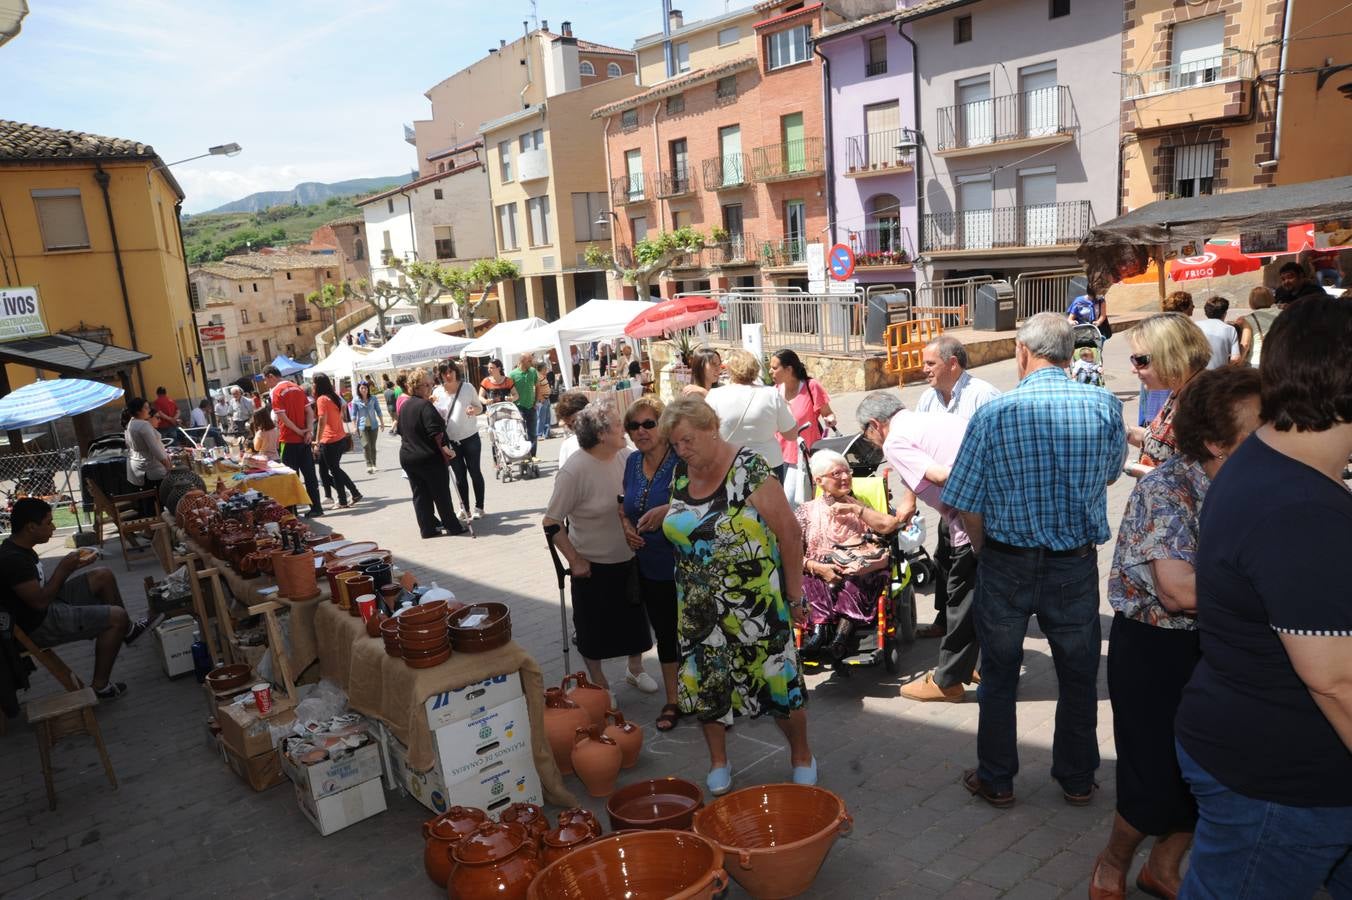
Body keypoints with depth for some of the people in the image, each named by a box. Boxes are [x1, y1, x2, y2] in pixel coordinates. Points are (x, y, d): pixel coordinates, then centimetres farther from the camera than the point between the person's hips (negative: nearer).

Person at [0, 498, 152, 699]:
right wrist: (64, 569, -20)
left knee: (103, 575, 13)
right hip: (40, 625, -10)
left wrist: (69, 564, 1)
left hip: (49, 605, 10)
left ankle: (127, 630, 26)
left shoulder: (19, 547, 4)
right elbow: (40, 602, -27)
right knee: (117, 616, -18)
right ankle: (99, 686, -7)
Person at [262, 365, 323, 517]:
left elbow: (282, 417, -16)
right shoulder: (297, 387, 11)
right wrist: (309, 430, -4)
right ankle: (316, 507, 9)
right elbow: (310, 411, 6)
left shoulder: (275, 392, -9)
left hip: (289, 440, -6)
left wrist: (299, 431, -8)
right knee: (309, 473, 8)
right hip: (304, 439, 6)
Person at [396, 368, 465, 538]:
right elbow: (435, 432, -25)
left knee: (420, 495, 12)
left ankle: (428, 529, 14)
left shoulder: (404, 406, 10)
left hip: (407, 458, 8)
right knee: (441, 494, 3)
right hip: (430, 457, -8)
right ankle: (453, 526, 10)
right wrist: (445, 449, -19)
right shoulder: (425, 405, -17)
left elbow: (400, 430, 20)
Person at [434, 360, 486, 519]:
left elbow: (480, 407, 3)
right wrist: (431, 405, -15)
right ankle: (464, 508, 19)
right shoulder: (438, 392, -2)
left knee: (475, 472, 6)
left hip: (470, 438, -2)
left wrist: (474, 410, -20)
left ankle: (479, 507, 17)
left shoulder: (467, 387, -6)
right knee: (460, 476, 10)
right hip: (451, 441, 2)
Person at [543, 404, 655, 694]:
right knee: (594, 628, 12)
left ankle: (635, 669, 45)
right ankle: (599, 685, 35)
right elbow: (551, 523, -18)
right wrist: (575, 560, -16)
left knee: (635, 617, 21)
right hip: (593, 565, -5)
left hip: (629, 558, 5)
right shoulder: (574, 471, -24)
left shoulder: (626, 457, -9)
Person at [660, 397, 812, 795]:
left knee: (776, 678, 4)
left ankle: (801, 755, 28)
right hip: (700, 608, 5)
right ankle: (718, 762, 32)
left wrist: (795, 597, -10)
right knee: (705, 682, 11)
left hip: (754, 602, -5)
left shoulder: (748, 471, -17)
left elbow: (790, 532, -13)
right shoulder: (681, 474, 2)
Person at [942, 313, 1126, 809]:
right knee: (1078, 675, 19)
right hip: (1077, 563, 2)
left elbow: (967, 507, -12)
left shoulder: (992, 414, -15)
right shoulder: (1105, 405, -8)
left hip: (1006, 563, -2)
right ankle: (1077, 779, 35)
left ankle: (996, 780, 29)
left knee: (999, 675, 15)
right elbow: (1111, 474, 11)